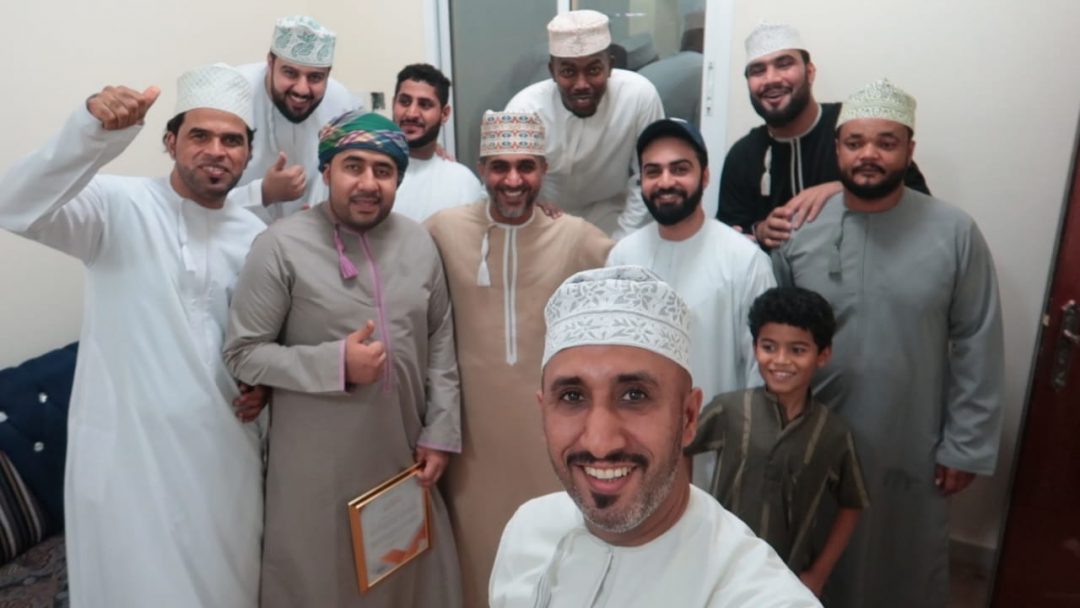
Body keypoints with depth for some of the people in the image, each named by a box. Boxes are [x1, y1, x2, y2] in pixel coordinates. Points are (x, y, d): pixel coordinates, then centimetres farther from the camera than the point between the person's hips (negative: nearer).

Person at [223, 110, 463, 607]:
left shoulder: (419, 243, 1)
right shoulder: (282, 246, -12)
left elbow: (441, 342, 5)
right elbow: (242, 353, -9)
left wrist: (440, 432, 2)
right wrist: (336, 363, -20)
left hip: (405, 456, 4)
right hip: (318, 467, -4)